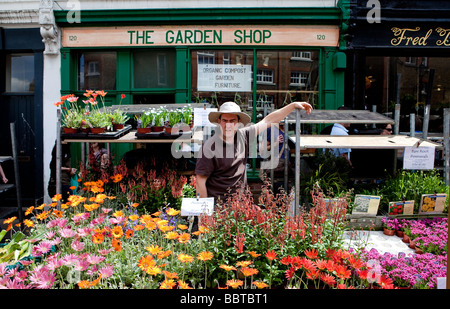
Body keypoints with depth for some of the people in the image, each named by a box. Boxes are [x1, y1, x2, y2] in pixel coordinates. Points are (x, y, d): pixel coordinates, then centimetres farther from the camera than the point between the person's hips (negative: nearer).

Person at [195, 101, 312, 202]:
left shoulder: (243, 136, 0)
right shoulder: (209, 147, -14)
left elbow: (268, 121, 9)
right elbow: (200, 180, -10)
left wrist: (293, 105, 12)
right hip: (218, 203, -5)